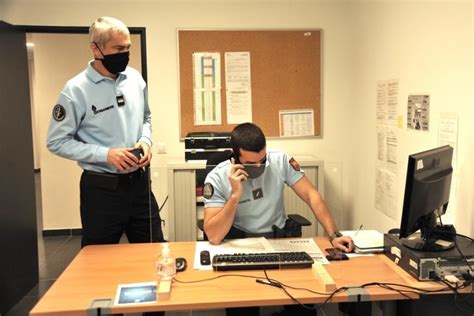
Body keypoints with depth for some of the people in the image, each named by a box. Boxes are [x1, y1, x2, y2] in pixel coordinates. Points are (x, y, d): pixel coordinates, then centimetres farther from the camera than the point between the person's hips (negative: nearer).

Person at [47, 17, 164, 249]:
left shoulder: (135, 78, 2)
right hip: (102, 188, -4)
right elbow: (57, 142, -10)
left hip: (139, 182, 5)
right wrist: (105, 154, -19)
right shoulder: (76, 90, -14)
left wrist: (145, 140, -5)